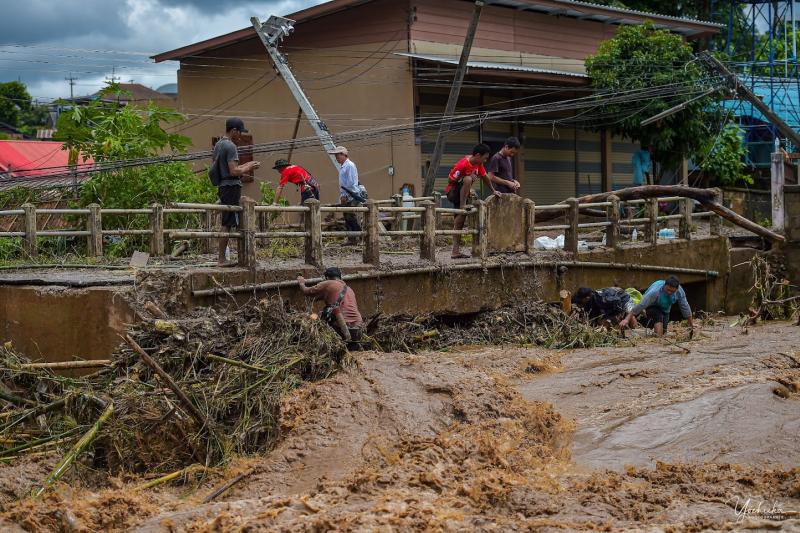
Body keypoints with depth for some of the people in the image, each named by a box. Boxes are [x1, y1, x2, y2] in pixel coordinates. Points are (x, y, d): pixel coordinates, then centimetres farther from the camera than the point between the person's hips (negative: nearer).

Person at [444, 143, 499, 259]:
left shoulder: (478, 164, 0)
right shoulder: (463, 165, -26)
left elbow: (484, 177, 16)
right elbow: (450, 180, -23)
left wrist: (493, 191, 19)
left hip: (461, 193, 8)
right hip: (452, 192, -8)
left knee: (460, 221, 5)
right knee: (468, 178, -34)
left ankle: (456, 252, 7)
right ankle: (463, 205, -29)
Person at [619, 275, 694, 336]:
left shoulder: (679, 291, -24)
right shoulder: (655, 291, -40)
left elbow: (685, 307, -9)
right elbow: (641, 305, -41)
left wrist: (691, 323, -1)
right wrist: (627, 319, -45)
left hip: (665, 310, 5)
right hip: (652, 307, -5)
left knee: (663, 332, 9)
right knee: (658, 316, -35)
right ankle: (658, 339, -24)